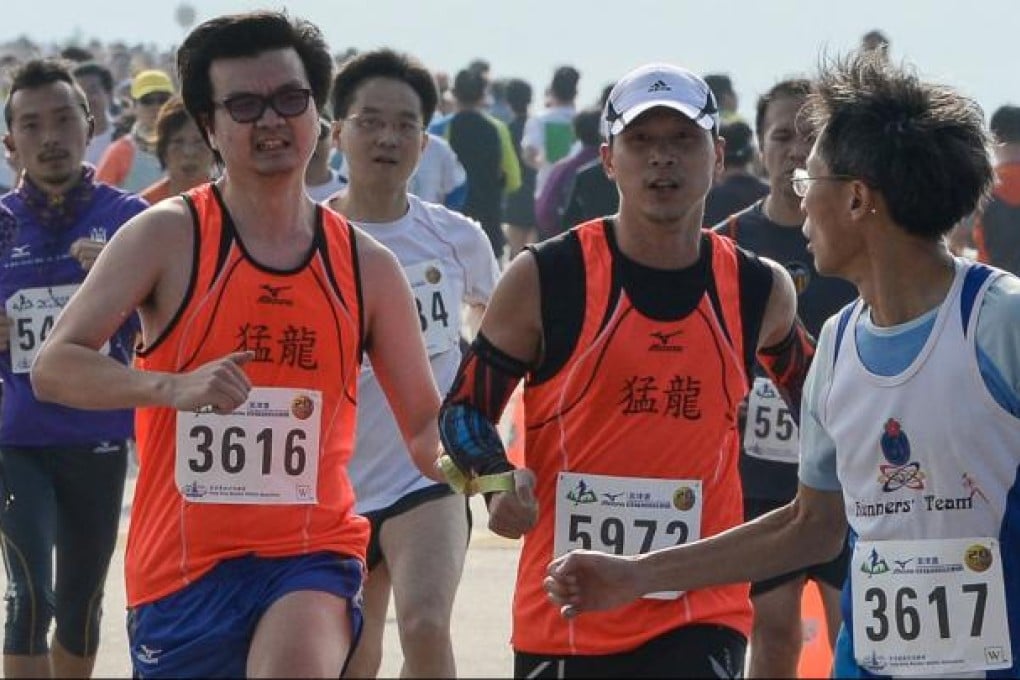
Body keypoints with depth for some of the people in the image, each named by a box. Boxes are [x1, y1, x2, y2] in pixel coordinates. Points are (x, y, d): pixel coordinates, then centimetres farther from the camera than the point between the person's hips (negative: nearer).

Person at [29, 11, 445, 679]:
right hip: (183, 566, 0)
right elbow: (52, 368, -10)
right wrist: (176, 387, -27)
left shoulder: (367, 266, 6)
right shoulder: (167, 236, -3)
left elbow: (427, 428, 12)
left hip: (311, 555, 0)